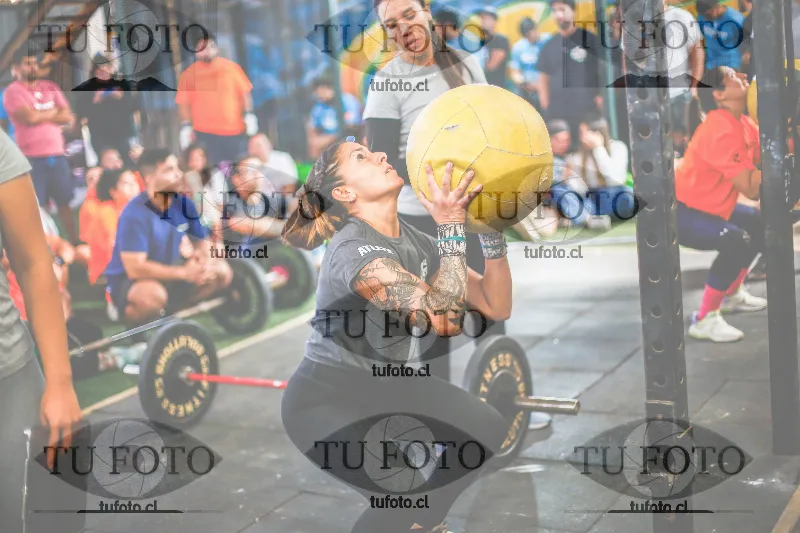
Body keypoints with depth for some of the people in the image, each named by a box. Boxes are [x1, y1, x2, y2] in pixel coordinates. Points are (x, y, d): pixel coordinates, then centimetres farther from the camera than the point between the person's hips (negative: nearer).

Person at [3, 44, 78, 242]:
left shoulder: (50, 87, 14)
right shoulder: (13, 91, -2)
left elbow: (68, 118, 7)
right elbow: (29, 117, -17)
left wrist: (41, 116, -7)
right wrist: (54, 112, 0)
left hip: (57, 155, 5)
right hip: (32, 158, -5)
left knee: (65, 202, 10)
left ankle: (75, 243, 16)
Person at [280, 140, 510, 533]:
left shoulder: (413, 239, -3)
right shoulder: (354, 250, -28)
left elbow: (496, 306, -5)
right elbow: (445, 319, -37)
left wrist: (489, 229, -18)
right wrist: (451, 225, -35)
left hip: (387, 383, 8)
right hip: (326, 399, -8)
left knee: (486, 431, 7)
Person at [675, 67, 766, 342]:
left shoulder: (744, 124, 3)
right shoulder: (721, 132, -28)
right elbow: (751, 189, -28)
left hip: (711, 205, 11)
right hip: (681, 211, -11)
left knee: (760, 224, 22)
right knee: (736, 241, -30)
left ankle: (732, 294, 34)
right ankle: (704, 319, -20)